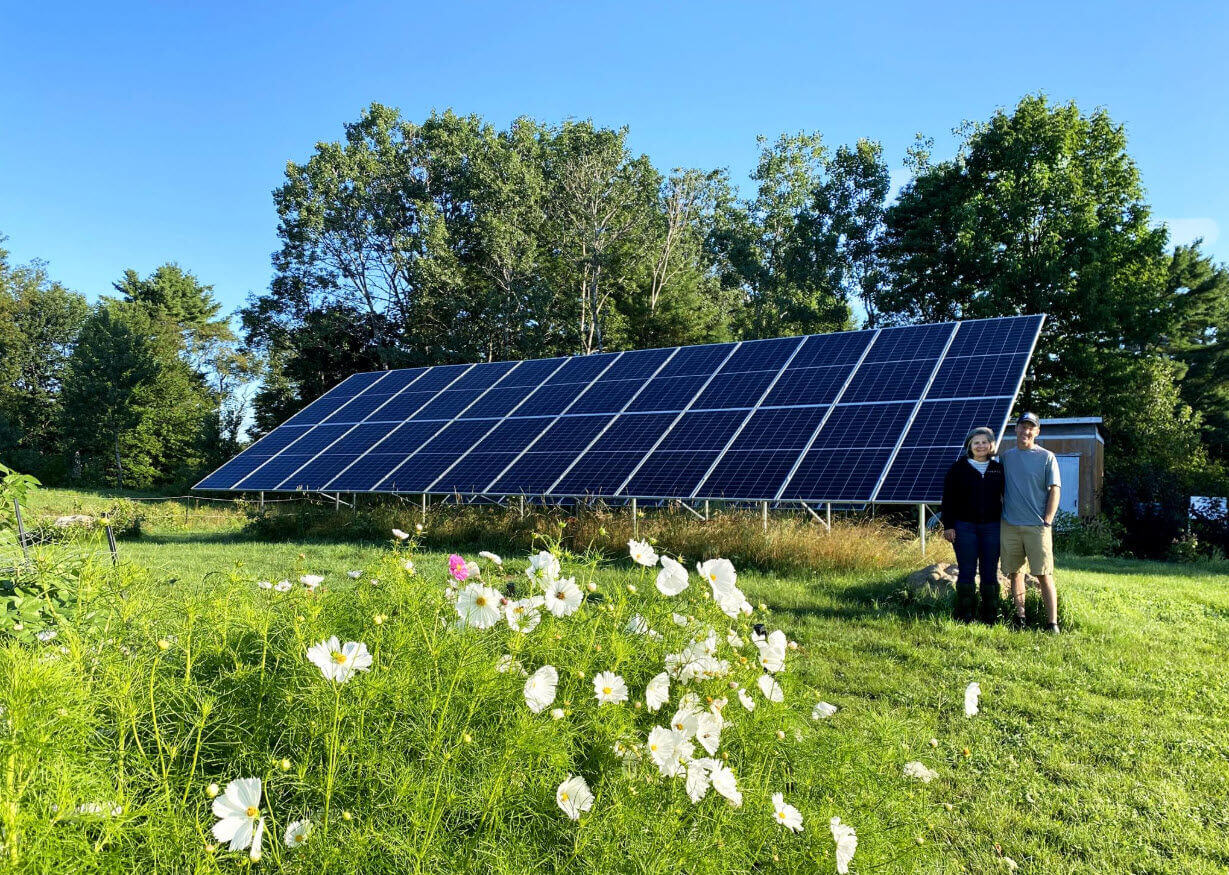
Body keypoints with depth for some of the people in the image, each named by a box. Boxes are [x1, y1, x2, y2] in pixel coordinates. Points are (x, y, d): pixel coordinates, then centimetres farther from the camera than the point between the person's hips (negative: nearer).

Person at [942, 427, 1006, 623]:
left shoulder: (999, 468, 10)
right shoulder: (959, 468, 3)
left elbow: (1007, 497, 12)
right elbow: (948, 499, 1)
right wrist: (948, 526, -5)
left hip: (992, 527, 2)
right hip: (965, 526, -2)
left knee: (990, 573, 5)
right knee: (967, 572, 0)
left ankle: (990, 617, 13)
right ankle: (964, 618, 6)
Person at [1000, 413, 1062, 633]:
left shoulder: (1046, 457, 2)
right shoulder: (1006, 457, 12)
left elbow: (1054, 490, -2)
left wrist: (1047, 521, -9)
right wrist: (1001, 513, 8)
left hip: (1037, 526, -3)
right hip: (1009, 524, 4)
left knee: (1044, 574, -4)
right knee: (1015, 573, 8)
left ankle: (1052, 623, -1)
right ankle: (1020, 616, 17)